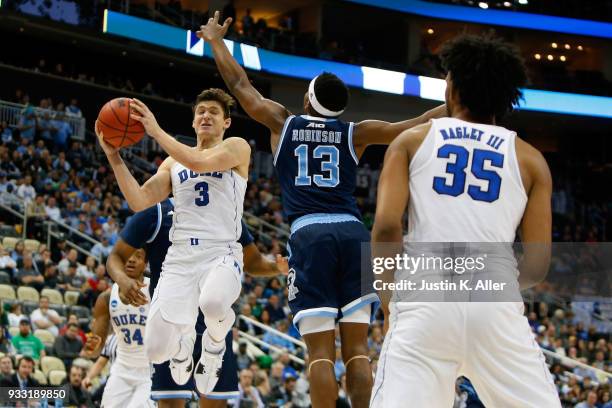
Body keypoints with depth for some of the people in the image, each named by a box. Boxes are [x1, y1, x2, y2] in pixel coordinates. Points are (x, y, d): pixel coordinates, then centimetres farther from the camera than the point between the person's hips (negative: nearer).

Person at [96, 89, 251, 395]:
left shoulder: (236, 148, 6)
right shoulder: (173, 162, 20)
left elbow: (200, 163, -15)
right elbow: (139, 202, 9)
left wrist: (156, 131, -13)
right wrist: (113, 155, 1)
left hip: (221, 254, -4)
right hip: (180, 256, 4)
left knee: (213, 301, -41)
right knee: (157, 351, -11)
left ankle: (215, 342, -3)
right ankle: (182, 343, 29)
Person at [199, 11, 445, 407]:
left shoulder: (282, 122, 13)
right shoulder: (356, 133, 12)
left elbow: (239, 83, 24)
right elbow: (415, 127, 11)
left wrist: (216, 40, 38)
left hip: (309, 234, -1)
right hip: (353, 232, 1)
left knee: (321, 351, -4)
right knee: (357, 350, 2)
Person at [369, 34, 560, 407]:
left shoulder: (412, 140, 13)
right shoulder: (530, 159, 15)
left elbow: (386, 227, 0)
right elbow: (538, 265, 10)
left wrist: (390, 300, 13)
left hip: (426, 296, 0)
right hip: (496, 302, 1)